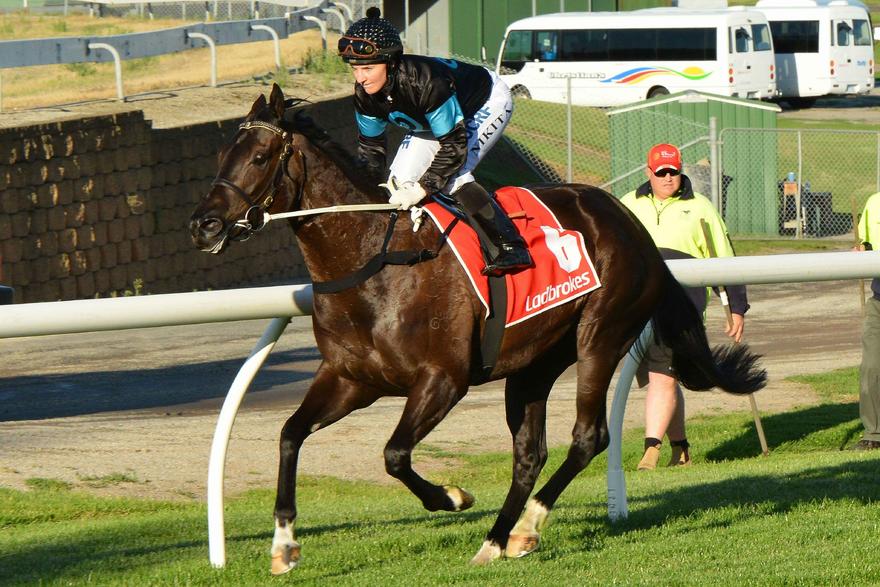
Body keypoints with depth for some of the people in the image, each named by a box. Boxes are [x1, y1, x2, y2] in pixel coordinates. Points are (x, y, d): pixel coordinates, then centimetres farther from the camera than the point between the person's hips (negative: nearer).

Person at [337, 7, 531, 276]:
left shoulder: (424, 81, -43)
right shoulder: (365, 94, -21)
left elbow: (455, 147, -37)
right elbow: (370, 146, -3)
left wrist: (422, 189, -38)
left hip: (489, 104, -8)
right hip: (432, 119, 8)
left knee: (453, 176, -26)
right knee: (400, 179, -4)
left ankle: (509, 249, -26)